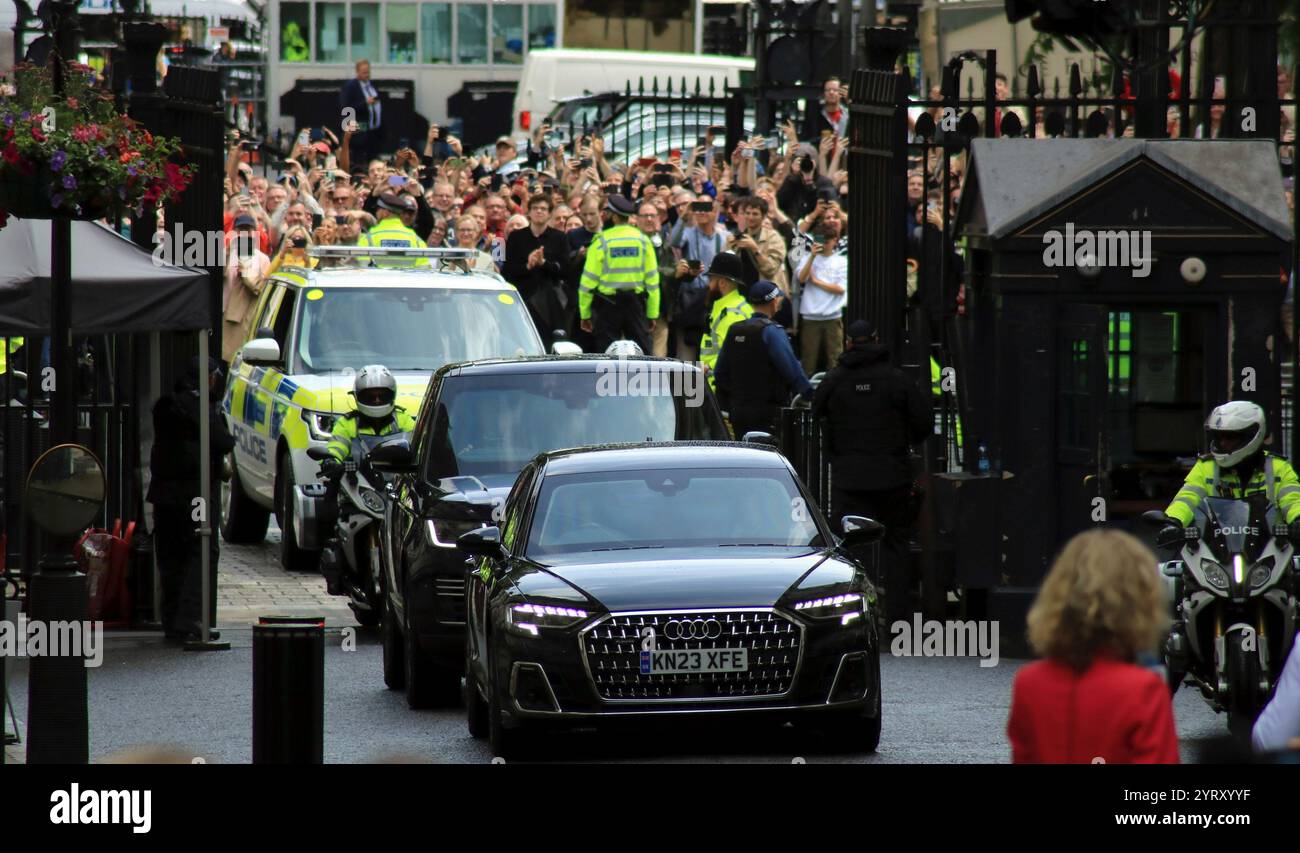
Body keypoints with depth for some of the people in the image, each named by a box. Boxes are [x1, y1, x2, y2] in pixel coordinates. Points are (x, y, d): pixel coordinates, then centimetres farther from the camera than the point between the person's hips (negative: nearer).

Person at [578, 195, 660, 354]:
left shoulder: (601, 241, -7)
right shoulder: (642, 240, 3)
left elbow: (589, 279, -6)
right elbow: (652, 279, 4)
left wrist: (584, 314, 1)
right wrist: (653, 314, 9)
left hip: (608, 305, -3)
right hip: (636, 303, 3)